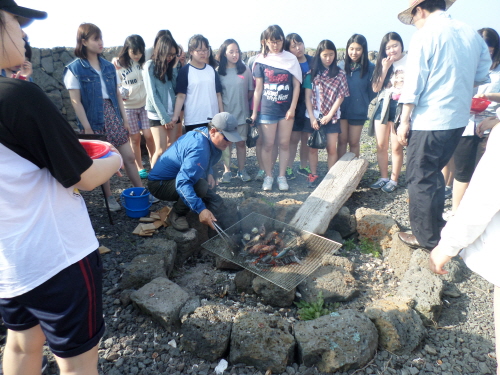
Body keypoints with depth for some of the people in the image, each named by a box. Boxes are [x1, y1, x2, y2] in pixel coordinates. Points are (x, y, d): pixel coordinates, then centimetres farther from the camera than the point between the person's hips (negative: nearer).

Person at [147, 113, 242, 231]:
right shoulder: (199, 148, -34)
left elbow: (207, 164, 17)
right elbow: (182, 183, -42)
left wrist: (209, 174, -4)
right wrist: (201, 209, -50)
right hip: (159, 184, -9)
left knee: (215, 201, 5)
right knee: (201, 187, -34)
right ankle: (176, 214, -10)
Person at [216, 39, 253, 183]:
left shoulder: (245, 70, 2)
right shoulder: (219, 71, -1)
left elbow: (251, 91, 8)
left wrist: (242, 101, 0)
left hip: (242, 113, 1)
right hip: (225, 113, -1)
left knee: (241, 142, 7)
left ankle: (242, 170, 19)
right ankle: (227, 171, 16)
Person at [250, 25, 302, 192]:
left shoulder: (291, 59, 3)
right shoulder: (261, 60, 2)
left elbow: (296, 85, 3)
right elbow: (258, 88, 4)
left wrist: (292, 108, -5)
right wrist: (254, 112, 3)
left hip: (286, 109, 1)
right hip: (267, 109, -1)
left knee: (284, 143, 6)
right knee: (267, 144, 2)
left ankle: (282, 176, 18)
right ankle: (268, 176, 17)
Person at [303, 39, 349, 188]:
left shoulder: (340, 74, 2)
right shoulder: (312, 73, 2)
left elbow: (341, 96, -1)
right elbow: (307, 96, -1)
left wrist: (329, 115, -10)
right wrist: (312, 117, -9)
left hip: (332, 117, 0)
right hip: (313, 116, 1)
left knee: (332, 148, 0)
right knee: (312, 147, 4)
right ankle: (313, 175, 16)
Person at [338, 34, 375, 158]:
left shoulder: (370, 68, -6)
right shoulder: (341, 66, -1)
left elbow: (372, 91, -2)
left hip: (358, 111, -1)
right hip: (341, 109, 1)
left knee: (354, 142, 10)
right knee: (342, 141, 9)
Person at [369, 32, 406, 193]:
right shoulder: (383, 63, 12)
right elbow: (376, 88, 3)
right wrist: (385, 68, -6)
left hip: (400, 106, -5)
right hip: (383, 106, 5)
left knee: (396, 146, -2)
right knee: (381, 145, 7)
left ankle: (393, 180, 11)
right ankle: (383, 177, 20)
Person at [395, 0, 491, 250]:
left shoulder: (426, 35, -10)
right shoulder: (472, 35, 9)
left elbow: (413, 83, -14)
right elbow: (481, 76, 15)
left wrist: (404, 121, -8)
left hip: (428, 122, -7)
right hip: (458, 120, 7)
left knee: (420, 179, 4)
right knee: (433, 174, 22)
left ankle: (426, 237, 14)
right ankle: (436, 225, 34)